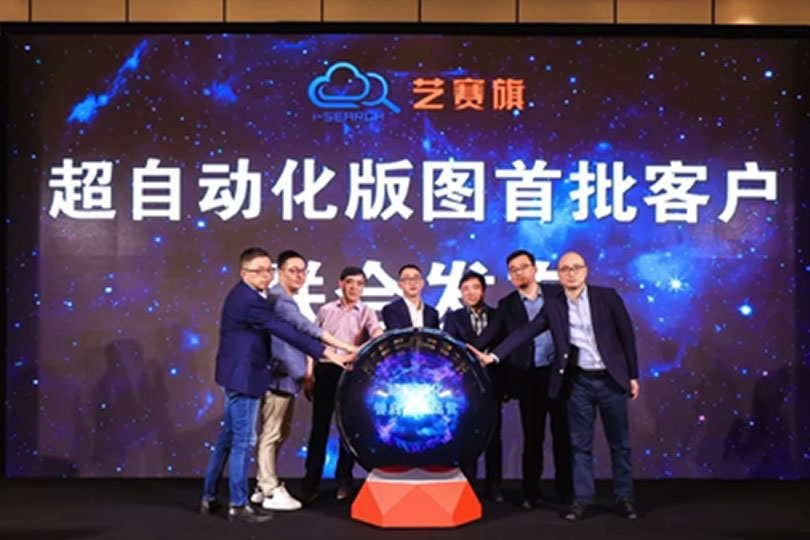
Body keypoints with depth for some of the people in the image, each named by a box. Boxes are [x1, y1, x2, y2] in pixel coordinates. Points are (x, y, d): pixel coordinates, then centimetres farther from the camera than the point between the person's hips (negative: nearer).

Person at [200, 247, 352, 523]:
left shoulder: (245, 295, 12)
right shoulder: (249, 300, -21)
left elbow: (275, 327, 16)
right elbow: (285, 331, -26)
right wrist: (326, 353, -26)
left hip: (237, 374, 11)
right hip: (243, 377, -11)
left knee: (229, 437, 17)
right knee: (243, 441, -1)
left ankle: (209, 497, 26)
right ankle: (238, 505, 9)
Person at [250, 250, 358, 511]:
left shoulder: (287, 301, 18)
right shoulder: (277, 299, -13)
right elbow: (306, 327, -23)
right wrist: (346, 347, -26)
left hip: (286, 377, 10)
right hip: (277, 377, -10)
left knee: (278, 435, 15)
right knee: (270, 435, -2)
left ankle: (265, 485, 23)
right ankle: (271, 492, 4)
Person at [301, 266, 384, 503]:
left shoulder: (366, 313, 5)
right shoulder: (326, 310, 9)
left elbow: (377, 332, -16)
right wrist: (308, 376, 6)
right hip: (325, 370, 1)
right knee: (320, 426, 3)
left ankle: (344, 480, 20)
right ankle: (311, 483, 10)